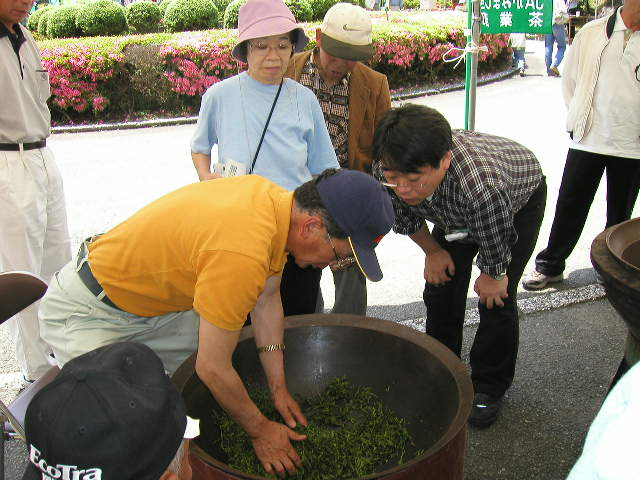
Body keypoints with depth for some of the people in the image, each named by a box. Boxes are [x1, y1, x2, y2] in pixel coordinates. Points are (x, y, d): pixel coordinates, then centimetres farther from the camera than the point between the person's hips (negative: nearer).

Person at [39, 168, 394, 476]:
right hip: (82, 314, -9)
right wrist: (259, 430, -10)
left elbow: (266, 299, 2)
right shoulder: (242, 253, -38)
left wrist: (278, 387, 6)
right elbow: (212, 368, -27)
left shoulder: (279, 201, -11)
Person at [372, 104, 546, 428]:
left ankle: (489, 387, 13)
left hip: (520, 199, -4)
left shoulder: (483, 185, -50)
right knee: (440, 287, 5)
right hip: (452, 215, 5)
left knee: (495, 298, -8)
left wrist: (491, 277, -11)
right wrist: (433, 251, 0)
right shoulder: (386, 171, -34)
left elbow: (496, 250, -28)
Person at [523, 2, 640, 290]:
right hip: (588, 140, 0)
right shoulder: (591, 33, -1)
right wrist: (577, 121, 6)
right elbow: (570, 80, 9)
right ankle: (551, 265, 21)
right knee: (570, 205, 6)